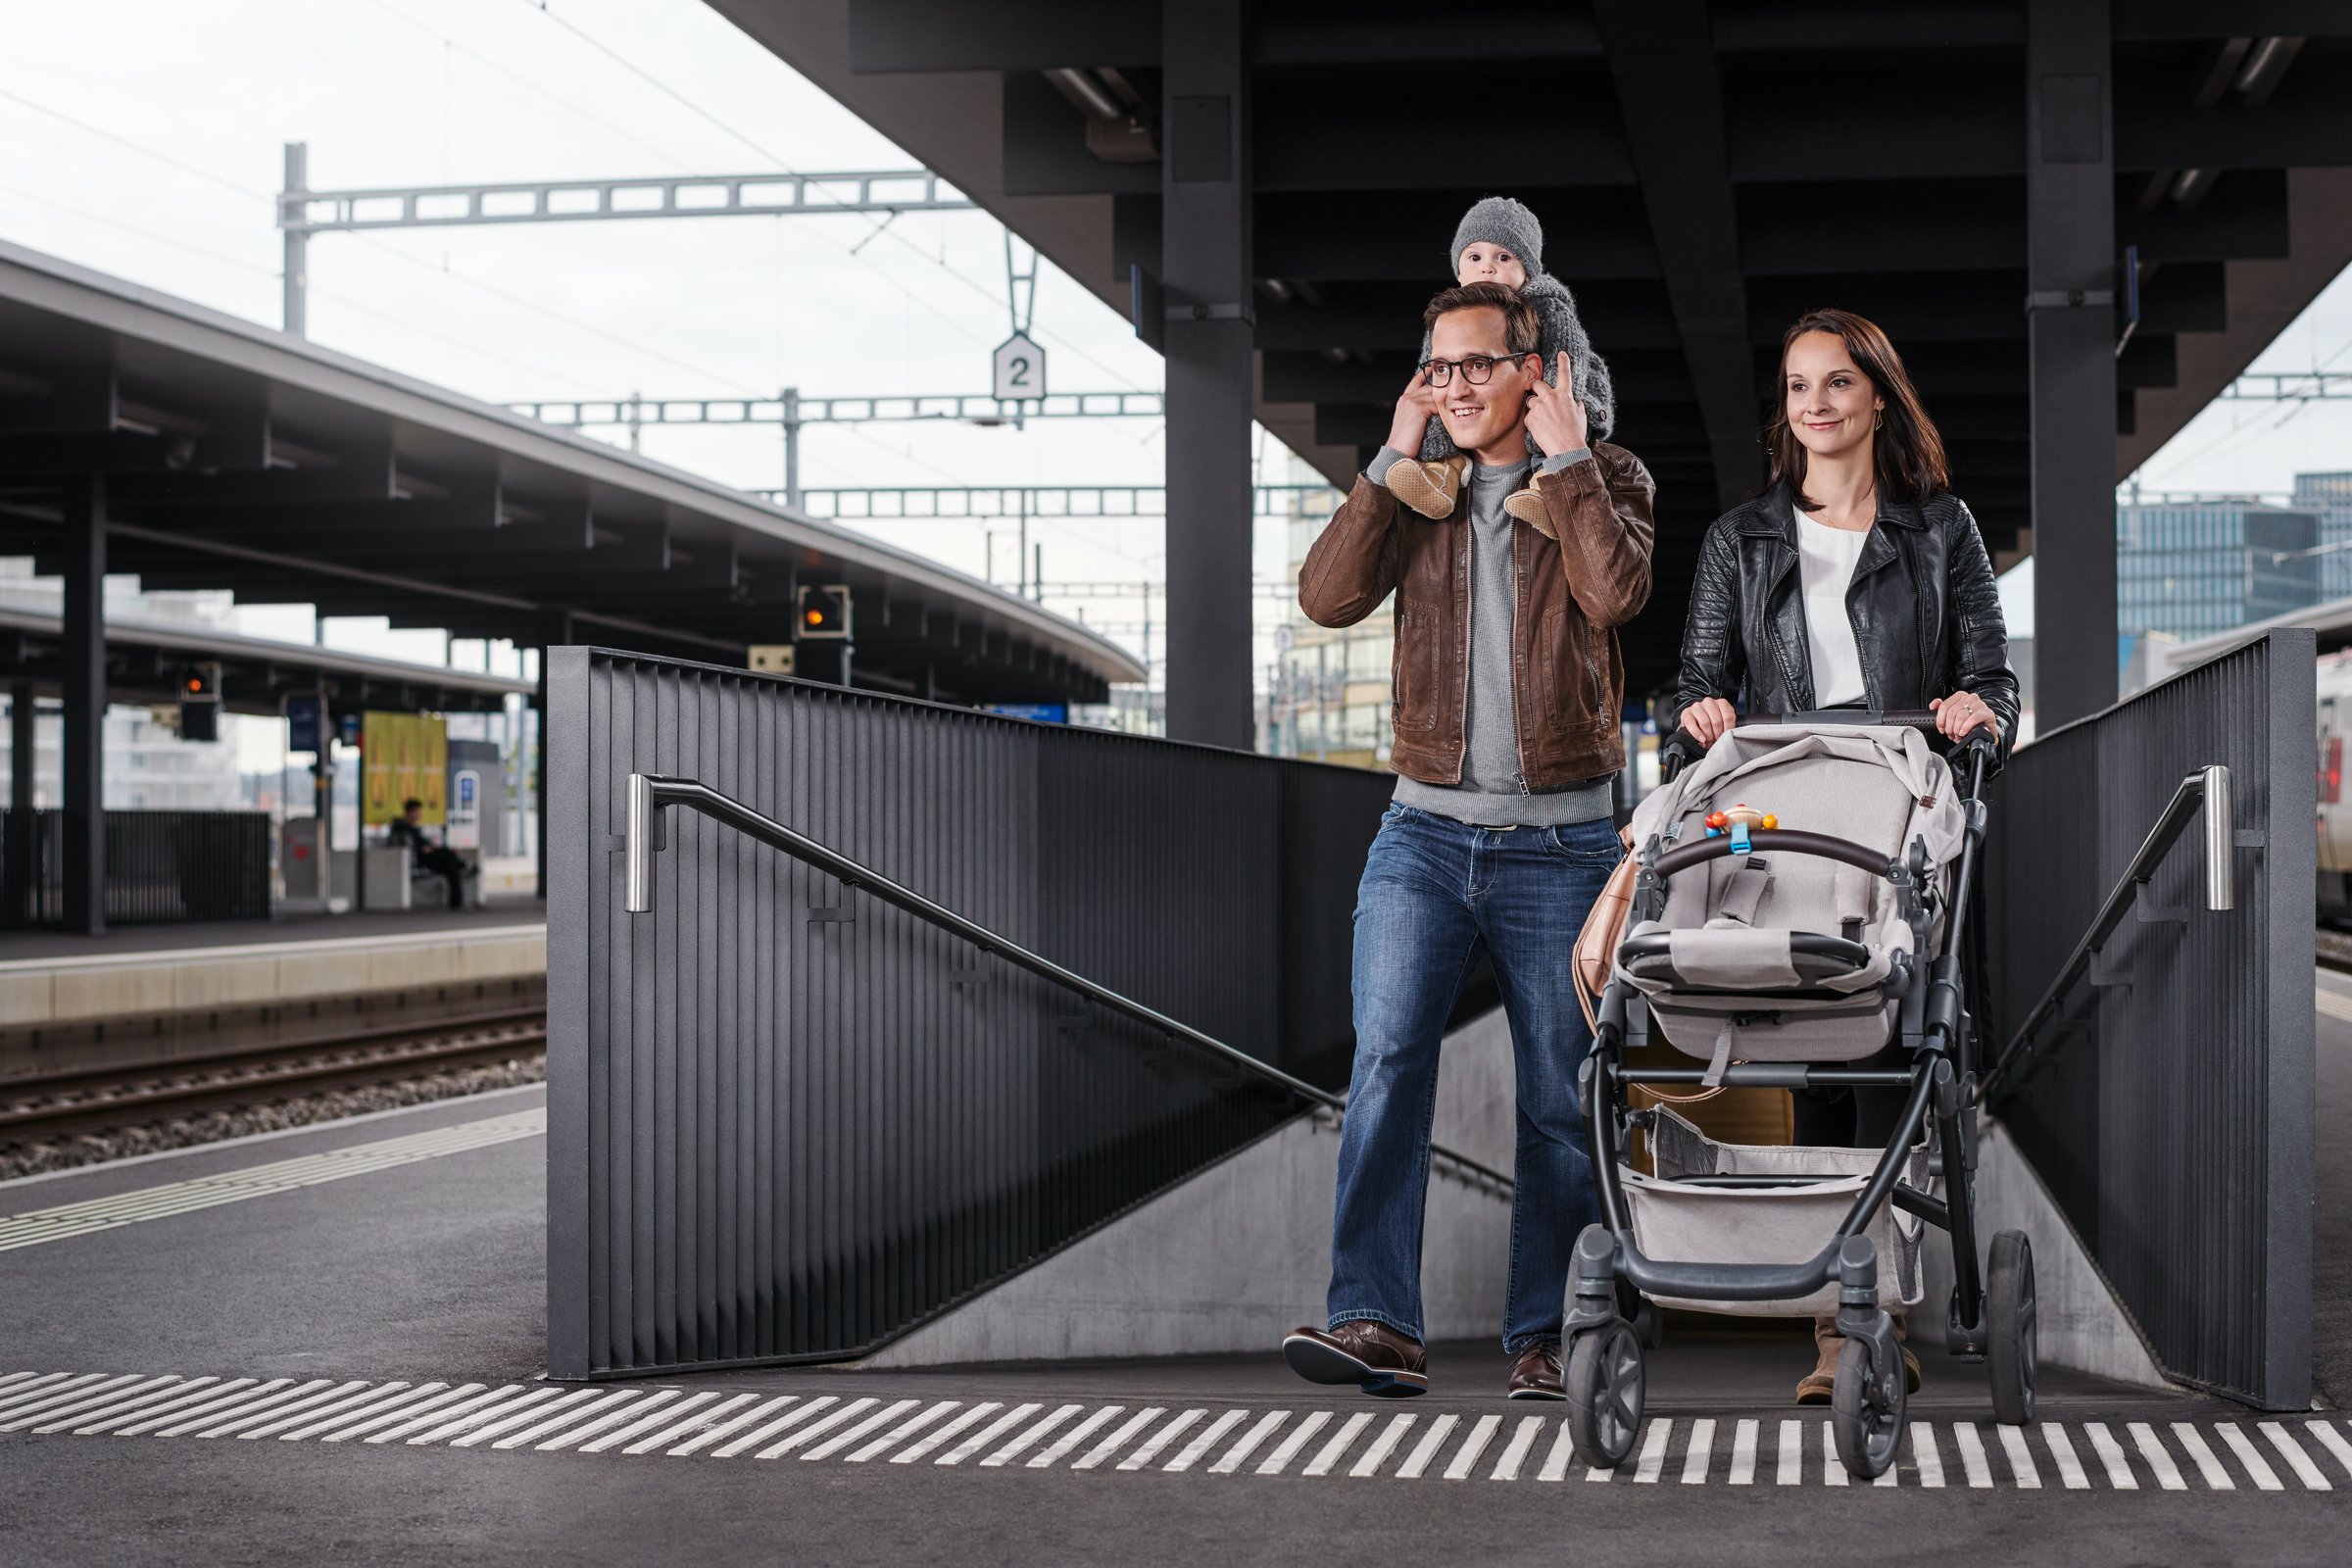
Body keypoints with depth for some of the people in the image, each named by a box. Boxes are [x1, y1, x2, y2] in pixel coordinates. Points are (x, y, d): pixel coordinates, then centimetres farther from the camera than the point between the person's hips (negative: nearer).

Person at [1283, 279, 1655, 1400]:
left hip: (1559, 844, -1)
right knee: (1387, 1063, -15)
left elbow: (1614, 593, -16)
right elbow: (1328, 599, -4)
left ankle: (1541, 1337, 13)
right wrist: (1393, 461, -6)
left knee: (1560, 1099, 3)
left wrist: (1565, 458, -10)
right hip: (1425, 833, 1)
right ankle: (1375, 1325, -19)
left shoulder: (1607, 477, 5)